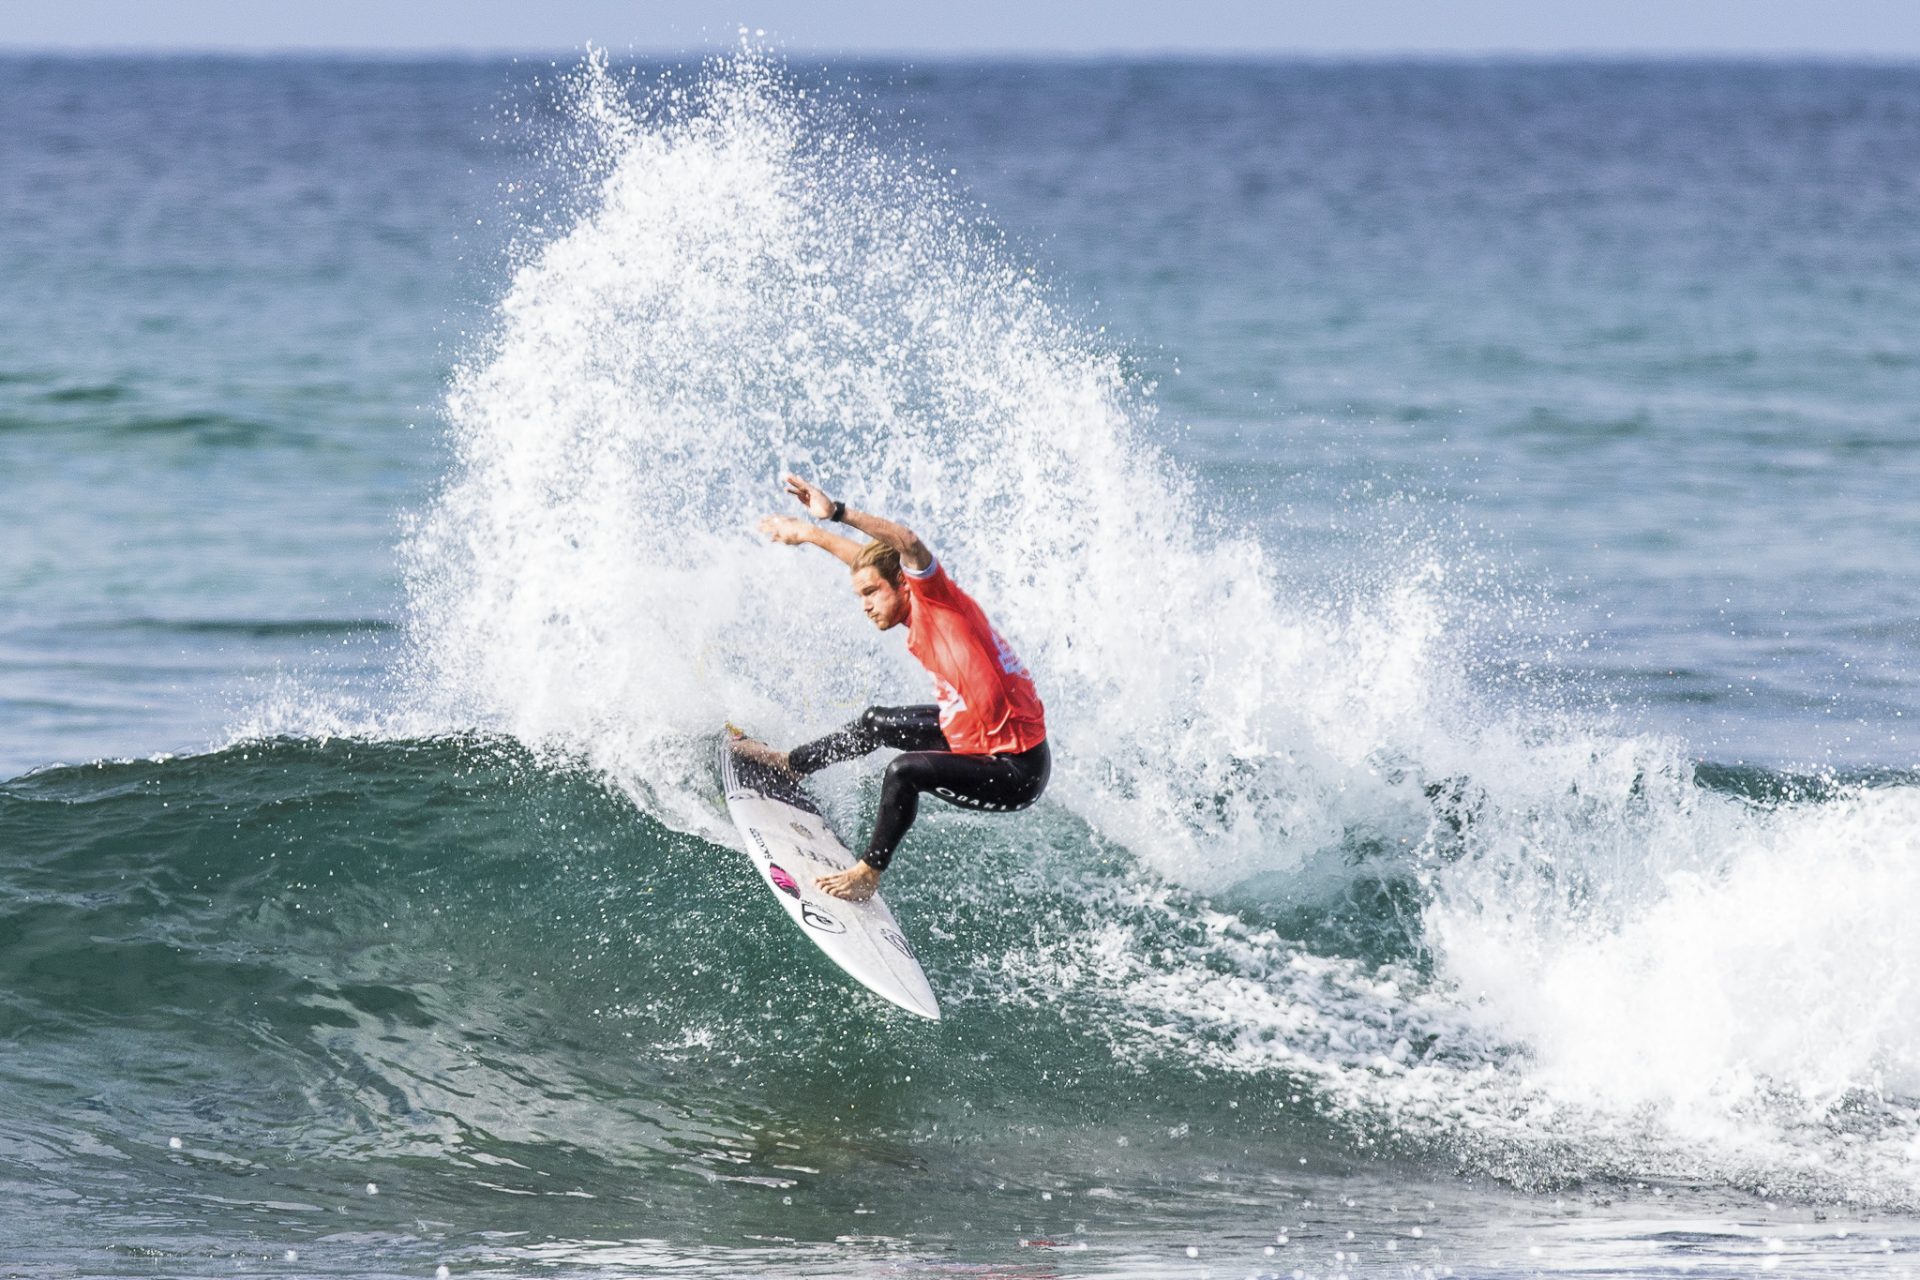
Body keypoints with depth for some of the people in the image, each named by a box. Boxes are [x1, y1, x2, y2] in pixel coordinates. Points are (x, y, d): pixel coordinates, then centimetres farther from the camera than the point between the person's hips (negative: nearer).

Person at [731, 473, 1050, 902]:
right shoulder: (917, 619, 5)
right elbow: (867, 559, 24)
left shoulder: (936, 600, -19)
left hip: (1017, 770, -10)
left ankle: (869, 873, -8)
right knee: (877, 723, 23)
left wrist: (836, 513, -42)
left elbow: (908, 543, -39)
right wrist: (810, 534, 34)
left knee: (904, 771, -28)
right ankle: (789, 764, 45)